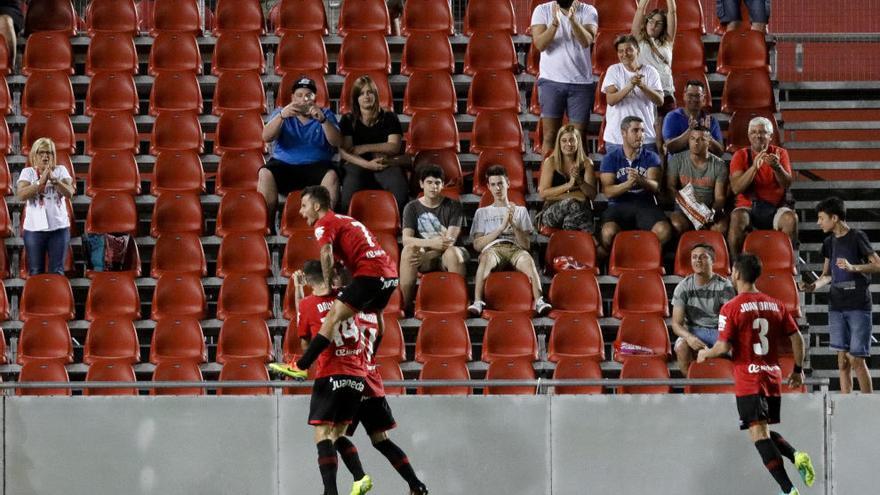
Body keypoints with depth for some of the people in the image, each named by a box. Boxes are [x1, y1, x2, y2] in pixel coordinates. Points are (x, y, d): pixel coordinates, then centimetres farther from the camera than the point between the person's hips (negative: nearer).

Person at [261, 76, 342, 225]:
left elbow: (337, 142, -4)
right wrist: (281, 116, -24)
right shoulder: (282, 113, 12)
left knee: (331, 176, -32)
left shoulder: (325, 115, 12)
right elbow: (266, 137, -6)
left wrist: (323, 120, -21)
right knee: (265, 174, -30)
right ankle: (267, 228, -25)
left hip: (316, 167, 0)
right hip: (284, 164, 0)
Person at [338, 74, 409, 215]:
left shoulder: (389, 118, 15)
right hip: (357, 164, 0)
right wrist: (368, 164, -14)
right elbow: (344, 152, 1)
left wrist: (366, 148, -6)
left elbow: (394, 147, 3)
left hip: (386, 163, 0)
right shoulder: (348, 120, 14)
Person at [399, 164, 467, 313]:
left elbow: (450, 240, -8)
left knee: (453, 252, -37)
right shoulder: (412, 208, 6)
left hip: (444, 256, -1)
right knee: (408, 250, -33)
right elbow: (406, 240, -10)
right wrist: (432, 243, -27)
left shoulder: (453, 206, 3)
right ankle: (403, 305, -34)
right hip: (423, 257, 1)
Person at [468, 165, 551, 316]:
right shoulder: (482, 212, 26)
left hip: (515, 249, 1)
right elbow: (477, 244, 10)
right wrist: (502, 227, 1)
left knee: (527, 259, -38)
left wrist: (513, 224, -1)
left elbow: (526, 245, 14)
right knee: (487, 257, -40)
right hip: (492, 249, -1)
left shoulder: (520, 211, 26)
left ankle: (539, 302, -54)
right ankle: (478, 302, -54)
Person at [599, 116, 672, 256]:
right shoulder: (610, 159, 8)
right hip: (619, 205, -1)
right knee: (609, 232, -35)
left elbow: (655, 187, -5)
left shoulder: (651, 157, 12)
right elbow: (608, 191, -5)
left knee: (664, 231, -30)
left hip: (645, 205, 1)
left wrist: (641, 180, -28)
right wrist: (628, 184, -24)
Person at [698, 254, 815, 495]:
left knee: (759, 434, -7)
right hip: (773, 378, 6)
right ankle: (797, 456, -7)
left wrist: (704, 354, 9)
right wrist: (798, 370, 19)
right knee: (765, 431, 20)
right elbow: (797, 338, 8)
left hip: (748, 380, -6)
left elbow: (724, 346, -12)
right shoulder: (775, 305, 9)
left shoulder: (731, 308, -7)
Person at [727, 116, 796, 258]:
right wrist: (754, 166, -22)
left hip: (774, 209, 1)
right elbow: (736, 188, -10)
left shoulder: (780, 153, 8)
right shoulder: (741, 156, 4)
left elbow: (787, 184, -6)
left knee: (790, 218, -31)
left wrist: (777, 167, -27)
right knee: (737, 217, -33)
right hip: (748, 207, -1)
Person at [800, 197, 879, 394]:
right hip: (837, 307, 6)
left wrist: (853, 267, -25)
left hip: (858, 306, -6)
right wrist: (813, 286, 0)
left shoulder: (857, 237, -6)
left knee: (857, 360, -8)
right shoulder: (830, 242, 13)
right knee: (843, 361, 4)